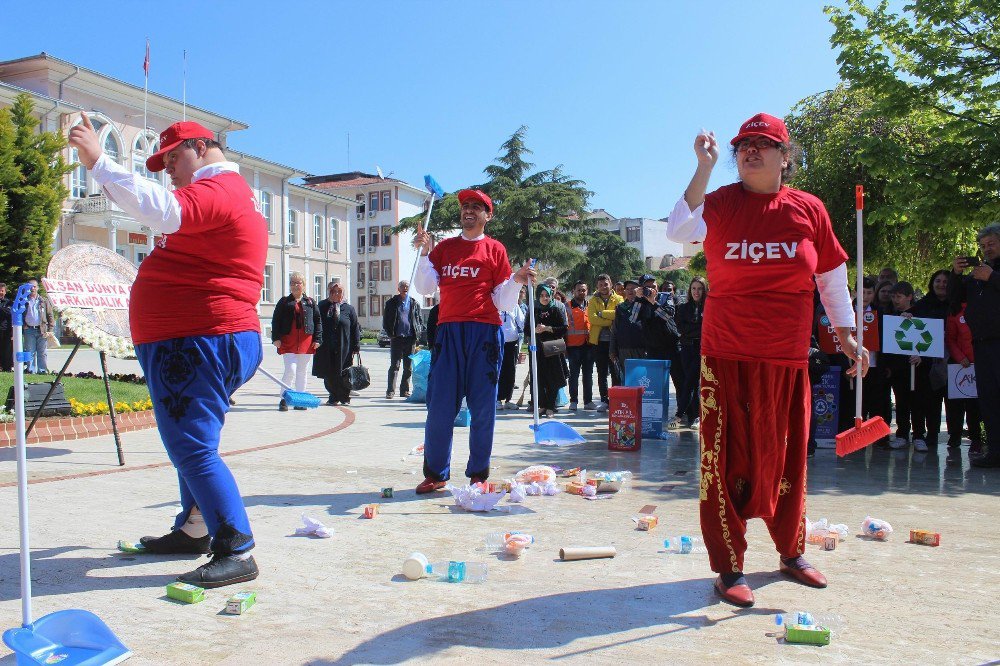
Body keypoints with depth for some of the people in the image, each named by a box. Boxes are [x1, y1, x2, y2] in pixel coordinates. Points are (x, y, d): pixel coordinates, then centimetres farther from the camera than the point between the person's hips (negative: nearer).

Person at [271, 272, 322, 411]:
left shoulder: (310, 302, 9)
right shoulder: (284, 302, 6)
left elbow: (318, 321, 9)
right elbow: (275, 320, 3)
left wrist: (317, 339, 1)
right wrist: (276, 338, -6)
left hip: (306, 342, 2)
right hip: (287, 342, -2)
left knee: (302, 372, 8)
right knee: (290, 370, -12)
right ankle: (284, 399, -1)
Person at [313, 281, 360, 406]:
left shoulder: (349, 309, 4)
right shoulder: (322, 306, 6)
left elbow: (355, 329, 4)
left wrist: (356, 347, -1)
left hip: (343, 348, -1)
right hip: (325, 348, 1)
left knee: (343, 375, 1)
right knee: (328, 374, 4)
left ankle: (344, 398, 19)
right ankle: (333, 397, 21)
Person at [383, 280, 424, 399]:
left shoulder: (414, 304, 10)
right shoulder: (392, 303, 6)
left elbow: (420, 320, 13)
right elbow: (386, 320, 7)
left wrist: (418, 332, -2)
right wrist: (390, 333, -4)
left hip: (410, 338, 2)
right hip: (396, 338, -2)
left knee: (408, 367, 7)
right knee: (394, 365, -4)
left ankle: (405, 390, 15)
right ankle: (390, 391, -2)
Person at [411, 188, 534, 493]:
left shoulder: (495, 250, 8)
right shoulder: (444, 247, 17)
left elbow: (503, 302, 4)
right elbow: (425, 288, 8)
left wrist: (517, 280, -12)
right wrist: (424, 253, -1)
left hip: (485, 331, -2)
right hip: (448, 330, 2)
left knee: (482, 406, 1)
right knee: (440, 405, 0)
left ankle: (479, 474, 11)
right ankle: (435, 473, 11)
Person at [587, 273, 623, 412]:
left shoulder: (618, 299, 4)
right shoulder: (593, 300, 7)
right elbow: (592, 318, -10)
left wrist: (602, 313, -11)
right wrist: (611, 320, -15)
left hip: (614, 341, -2)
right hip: (598, 341, 2)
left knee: (616, 372, 1)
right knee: (602, 373, 8)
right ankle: (604, 400, 14)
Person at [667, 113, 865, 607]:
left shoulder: (809, 210, 5)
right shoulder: (721, 204, 0)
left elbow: (832, 279, 13)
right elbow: (678, 230, -20)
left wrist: (847, 336, 15)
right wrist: (704, 168, -22)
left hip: (787, 360, 2)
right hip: (727, 357, -2)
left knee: (786, 458, 13)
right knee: (726, 459, -2)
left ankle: (791, 553, 32)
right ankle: (729, 568, 8)